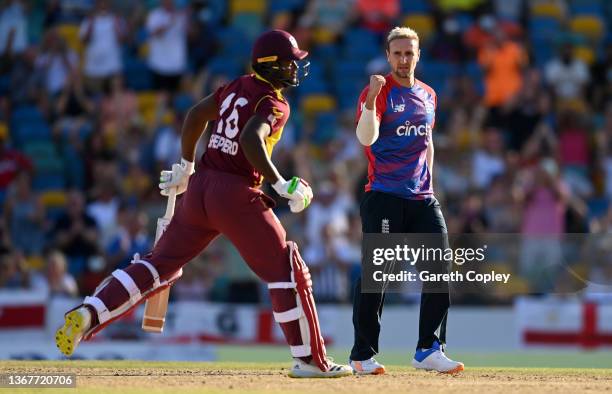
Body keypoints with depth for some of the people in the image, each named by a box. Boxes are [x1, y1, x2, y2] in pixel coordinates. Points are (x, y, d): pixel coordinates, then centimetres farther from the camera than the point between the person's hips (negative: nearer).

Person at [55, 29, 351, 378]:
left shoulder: (238, 87, 15)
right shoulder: (274, 104, -9)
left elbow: (197, 114, 24)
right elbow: (252, 140, -26)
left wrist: (186, 167, 33)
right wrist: (283, 186, -21)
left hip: (199, 188, 8)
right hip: (237, 194, -8)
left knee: (159, 264, 13)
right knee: (288, 271, 2)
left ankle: (87, 314, -1)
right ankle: (310, 359, 1)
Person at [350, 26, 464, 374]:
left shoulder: (428, 95, 15)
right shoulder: (377, 93, -5)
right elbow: (366, 138, -21)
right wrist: (371, 100, -34)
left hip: (422, 198, 6)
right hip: (383, 198, -6)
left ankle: (429, 349, 4)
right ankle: (363, 355, -3)